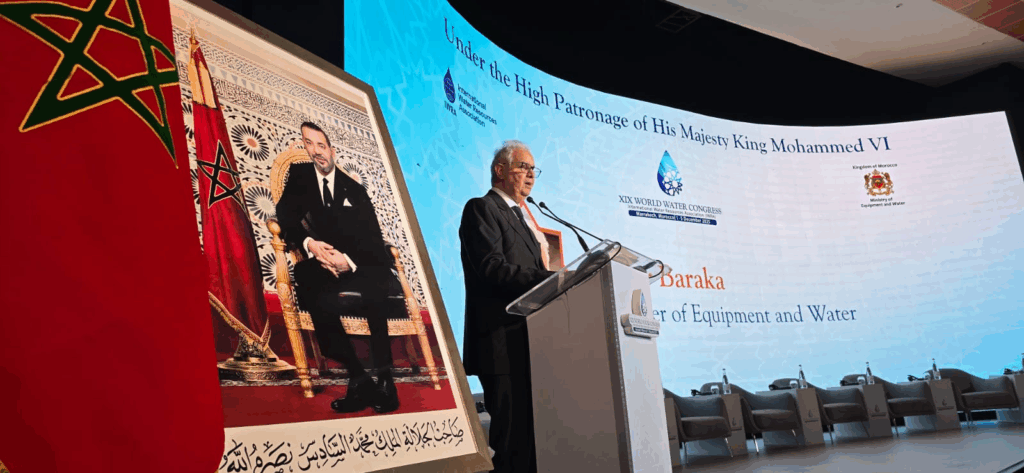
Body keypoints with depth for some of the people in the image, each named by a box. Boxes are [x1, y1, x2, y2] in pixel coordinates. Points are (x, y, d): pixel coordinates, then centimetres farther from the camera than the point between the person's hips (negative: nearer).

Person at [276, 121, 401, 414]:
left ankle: (384, 377, -27)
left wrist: (350, 260, -20)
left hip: (359, 265, 0)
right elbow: (286, 215, 2)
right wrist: (309, 243, -20)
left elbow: (374, 239, 4)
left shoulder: (355, 190, 14)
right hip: (321, 264, 0)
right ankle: (359, 377, -28)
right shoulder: (299, 175, 16)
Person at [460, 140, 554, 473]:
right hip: (504, 342, -9)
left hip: (527, 341, 9)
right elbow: (492, 267, -18)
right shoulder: (482, 209, -3)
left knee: (531, 432, 10)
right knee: (512, 435, -8)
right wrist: (549, 279, -23)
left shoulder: (517, 216, 25)